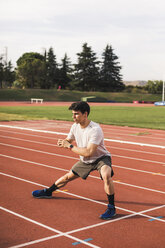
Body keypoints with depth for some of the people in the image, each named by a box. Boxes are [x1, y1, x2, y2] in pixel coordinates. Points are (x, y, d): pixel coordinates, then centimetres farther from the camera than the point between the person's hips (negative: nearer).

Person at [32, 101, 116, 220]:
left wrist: (69, 146, -30)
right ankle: (48, 192, 41)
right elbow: (69, 140, 8)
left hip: (101, 158, -7)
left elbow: (88, 152, -38)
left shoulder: (95, 129, -33)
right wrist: (63, 142, -17)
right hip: (85, 161, 7)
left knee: (106, 175, -37)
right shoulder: (75, 126, -10)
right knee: (68, 177, 17)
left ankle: (111, 207, -23)